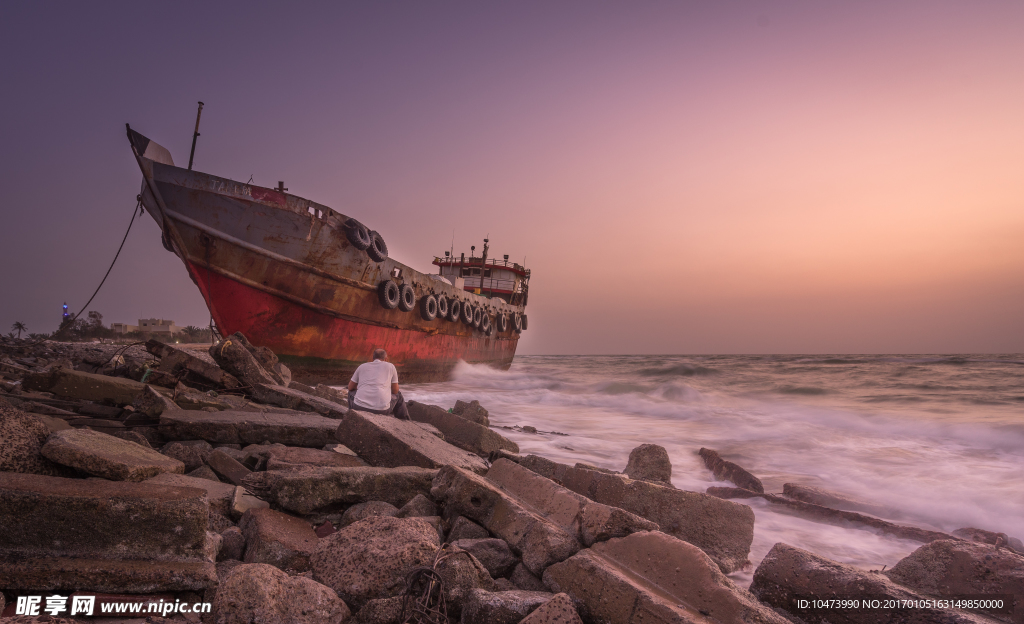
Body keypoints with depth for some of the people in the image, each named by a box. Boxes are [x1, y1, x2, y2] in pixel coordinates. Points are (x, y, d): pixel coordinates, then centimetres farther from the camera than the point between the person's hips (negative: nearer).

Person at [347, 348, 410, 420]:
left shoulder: (362, 366, 16)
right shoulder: (390, 366, 11)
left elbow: (350, 387, 25)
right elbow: (395, 391, 16)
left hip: (360, 408, 2)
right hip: (381, 409, -2)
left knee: (352, 392, 37)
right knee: (397, 395, 32)